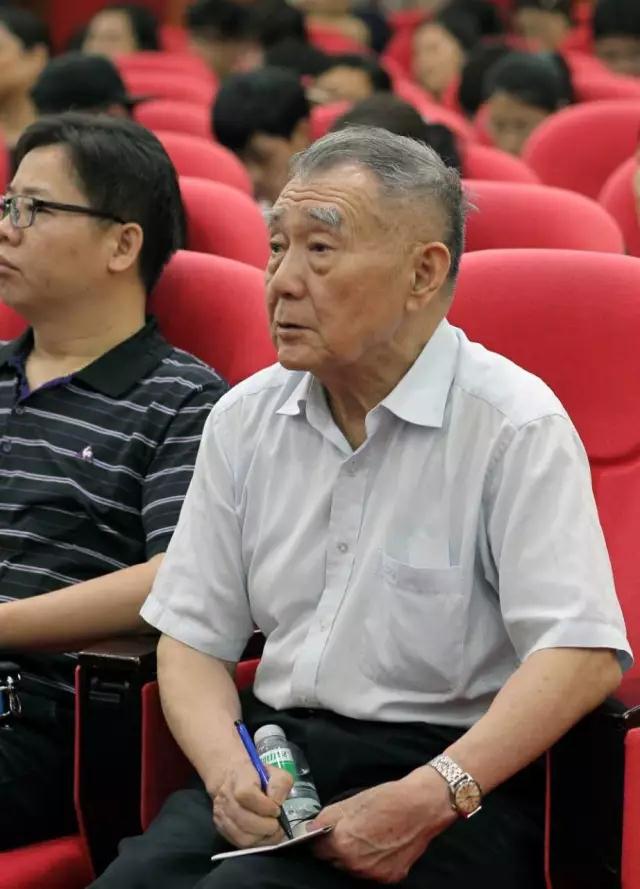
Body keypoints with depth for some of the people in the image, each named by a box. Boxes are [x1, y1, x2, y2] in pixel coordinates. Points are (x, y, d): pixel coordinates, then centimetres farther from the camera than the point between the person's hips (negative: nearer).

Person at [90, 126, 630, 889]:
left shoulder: (515, 425, -6)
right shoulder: (244, 420, 12)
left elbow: (583, 654, -16)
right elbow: (192, 637, 12)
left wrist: (428, 798, -25)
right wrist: (228, 771, -8)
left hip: (456, 777, -5)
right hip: (274, 750, 5)